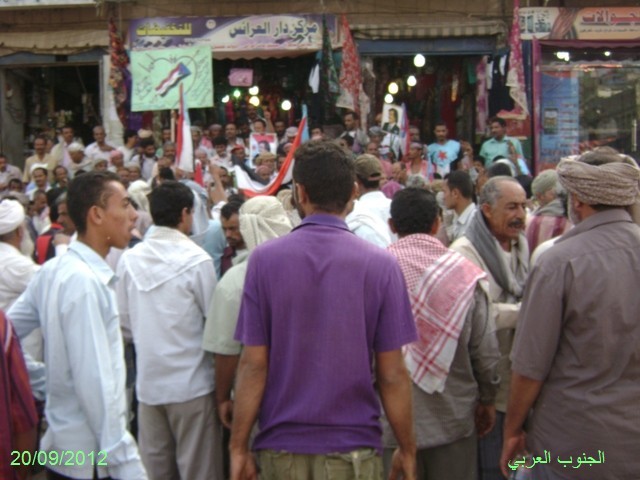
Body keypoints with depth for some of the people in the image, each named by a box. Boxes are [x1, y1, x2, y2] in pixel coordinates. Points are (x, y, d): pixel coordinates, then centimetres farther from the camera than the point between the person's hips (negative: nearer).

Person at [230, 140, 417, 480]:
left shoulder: (264, 259, -8)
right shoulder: (380, 265, -9)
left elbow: (253, 365, -8)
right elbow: (392, 374, -7)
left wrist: (238, 447, 1)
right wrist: (407, 449, 5)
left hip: (281, 447, 1)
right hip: (353, 450, 0)